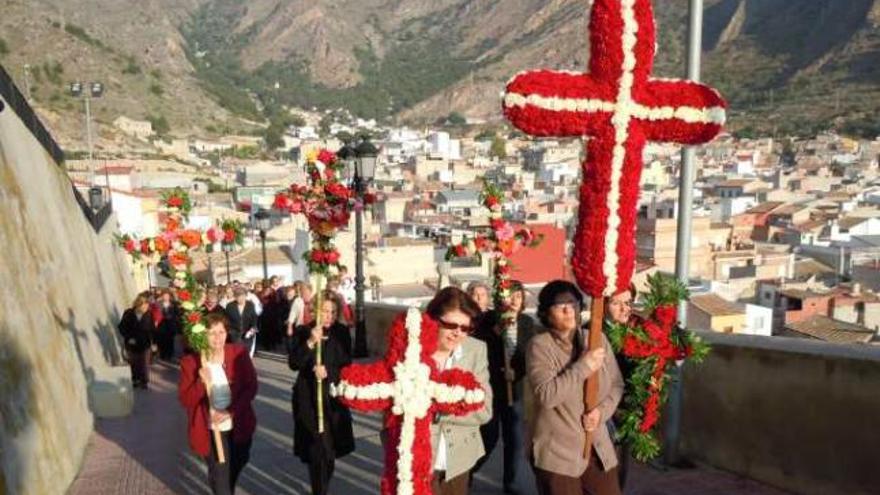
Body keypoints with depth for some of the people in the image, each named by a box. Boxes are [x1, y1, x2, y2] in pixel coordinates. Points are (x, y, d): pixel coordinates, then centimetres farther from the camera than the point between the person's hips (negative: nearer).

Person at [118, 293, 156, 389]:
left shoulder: (148, 315, -14)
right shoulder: (128, 314, -14)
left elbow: (152, 329, -7)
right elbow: (122, 327, -6)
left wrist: (153, 342, -7)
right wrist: (128, 338, -15)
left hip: (145, 344, 0)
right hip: (131, 344, 0)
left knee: (144, 364, 10)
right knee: (133, 363, 15)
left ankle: (144, 381, 28)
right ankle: (135, 380, 35)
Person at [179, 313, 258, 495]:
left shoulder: (239, 353, -9)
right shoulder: (190, 362, -13)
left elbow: (251, 386, -8)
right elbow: (185, 400, -12)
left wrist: (231, 410, -20)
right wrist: (201, 382, -30)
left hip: (239, 426, 3)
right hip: (210, 430, -3)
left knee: (235, 468, 26)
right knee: (220, 477, 1)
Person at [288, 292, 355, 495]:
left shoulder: (342, 333, 2)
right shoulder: (303, 332, -3)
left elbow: (347, 364, 0)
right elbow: (293, 363, -12)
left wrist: (328, 371, -18)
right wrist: (310, 343, -24)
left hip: (335, 397, 2)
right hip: (309, 399, -2)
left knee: (330, 450, 9)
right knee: (320, 451, -10)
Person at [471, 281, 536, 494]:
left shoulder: (528, 323, 0)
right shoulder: (488, 319, -10)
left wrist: (518, 371, -12)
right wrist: (496, 331, -22)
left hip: (516, 387, 3)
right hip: (489, 386, -3)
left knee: (516, 438, 7)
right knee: (487, 436, 6)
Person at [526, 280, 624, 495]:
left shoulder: (598, 340, 5)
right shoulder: (539, 345, -11)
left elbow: (616, 385, 9)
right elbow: (546, 395, -22)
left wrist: (602, 411, -9)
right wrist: (583, 366, -20)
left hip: (598, 447, 5)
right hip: (557, 451, -5)